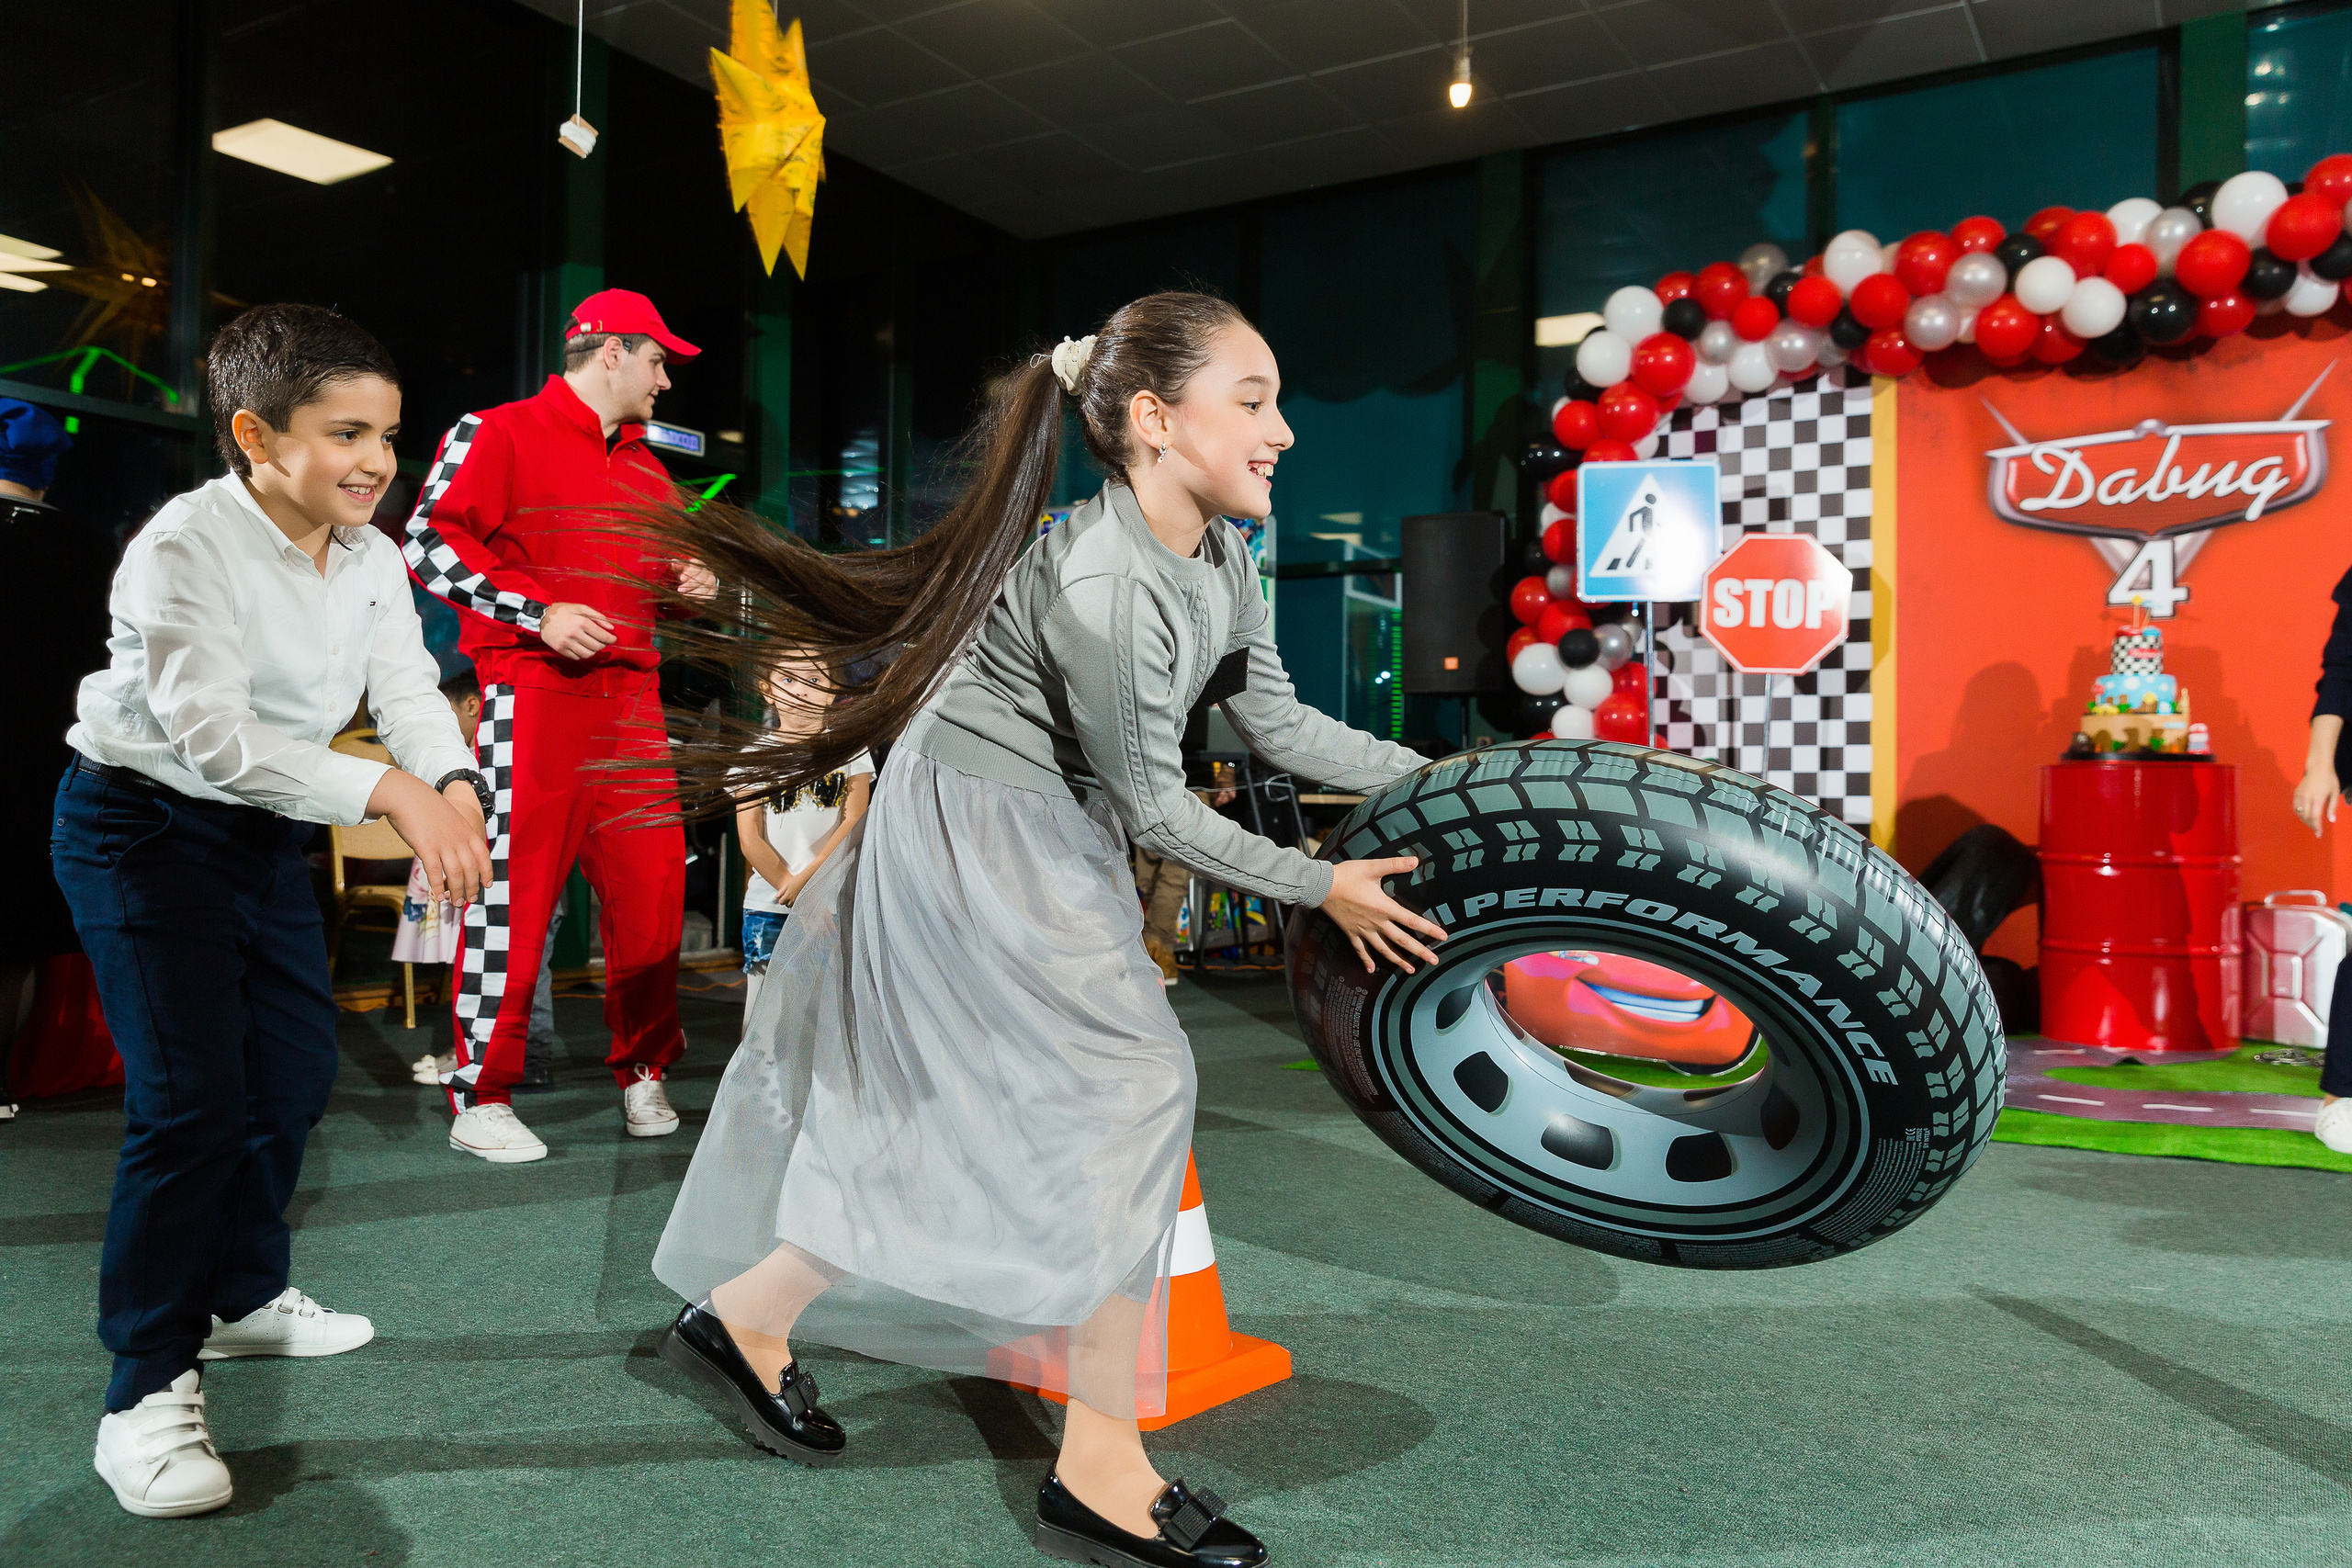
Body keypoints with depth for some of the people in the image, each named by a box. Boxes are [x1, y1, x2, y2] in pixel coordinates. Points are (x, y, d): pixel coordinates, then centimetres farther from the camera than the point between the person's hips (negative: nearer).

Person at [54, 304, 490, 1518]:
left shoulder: (372, 558, -2)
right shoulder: (184, 547, -23)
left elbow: (408, 690, -11)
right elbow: (215, 735, -31)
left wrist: (455, 788, -32)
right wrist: (391, 794, -41)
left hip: (264, 828, 8)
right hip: (143, 825, -7)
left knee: (297, 1072, 14)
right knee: (189, 1099, -14)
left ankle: (246, 1295, 36)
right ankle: (148, 1393, -3)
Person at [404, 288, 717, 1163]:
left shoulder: (646, 467, 23)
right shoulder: (500, 434, 0)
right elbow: (430, 542, -7)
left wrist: (687, 585, 11)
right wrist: (538, 612, -15)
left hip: (630, 693, 7)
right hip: (532, 688, -7)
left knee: (650, 882, 5)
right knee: (512, 885, -6)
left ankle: (644, 1074, 19)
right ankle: (481, 1099, 5)